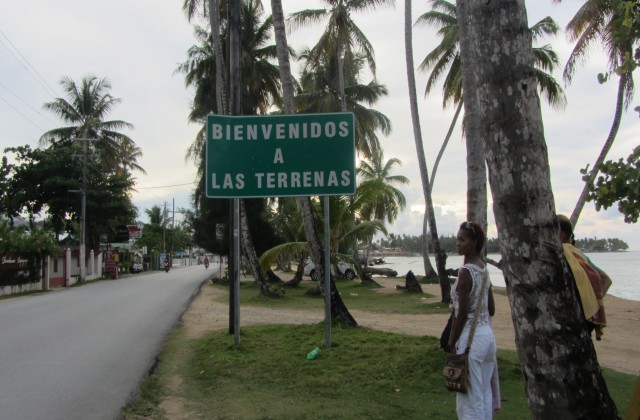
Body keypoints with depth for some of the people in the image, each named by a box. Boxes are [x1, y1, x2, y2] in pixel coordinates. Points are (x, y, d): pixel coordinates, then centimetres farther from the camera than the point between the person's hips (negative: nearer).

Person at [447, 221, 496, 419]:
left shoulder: (466, 271, -16)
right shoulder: (484, 269, 9)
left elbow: (462, 313, -18)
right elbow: (491, 309, 14)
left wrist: (451, 343, -11)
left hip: (471, 336, -9)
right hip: (487, 333, 9)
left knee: (469, 397, 0)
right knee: (485, 393, 16)